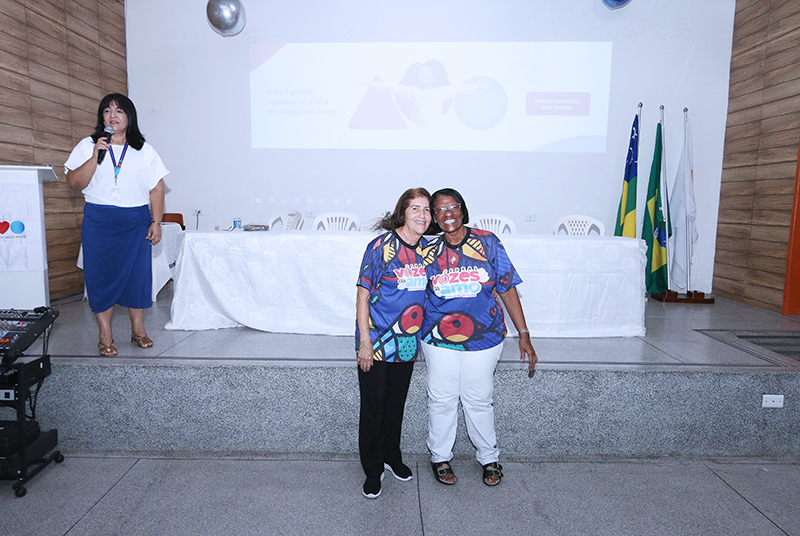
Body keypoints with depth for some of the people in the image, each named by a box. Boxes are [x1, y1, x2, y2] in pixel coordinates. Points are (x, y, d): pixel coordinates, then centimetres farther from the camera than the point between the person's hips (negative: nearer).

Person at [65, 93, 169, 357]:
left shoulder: (144, 150, 9)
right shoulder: (87, 146, 7)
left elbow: (156, 189, 5)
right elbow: (74, 183, -1)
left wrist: (156, 222, -2)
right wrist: (96, 157, -12)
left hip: (136, 221, 0)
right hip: (98, 222, 0)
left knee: (138, 273, 1)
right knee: (101, 275, 1)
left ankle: (138, 330, 16)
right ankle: (105, 336, 11)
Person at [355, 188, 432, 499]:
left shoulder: (426, 249, 2)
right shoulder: (381, 246, -15)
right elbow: (363, 294, -12)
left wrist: (420, 333, 12)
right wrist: (364, 342, -15)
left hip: (406, 342, 5)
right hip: (376, 342, -5)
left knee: (396, 404, 20)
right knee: (373, 407, 6)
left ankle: (391, 456, 41)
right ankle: (372, 470, 26)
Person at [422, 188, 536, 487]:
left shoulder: (488, 243, -4)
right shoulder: (429, 252, 0)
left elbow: (508, 289, -2)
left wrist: (523, 333, -4)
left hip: (483, 338, -1)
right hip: (439, 339, 1)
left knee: (479, 400, 10)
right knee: (441, 400, 11)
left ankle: (489, 457, 34)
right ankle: (440, 457, 33)